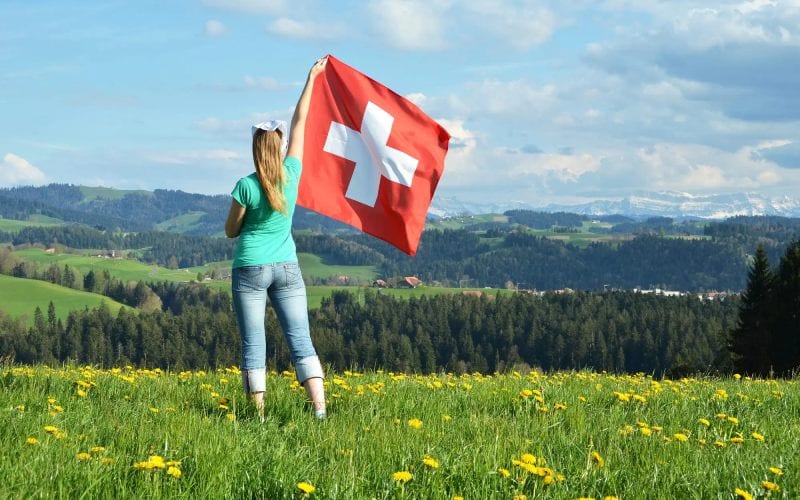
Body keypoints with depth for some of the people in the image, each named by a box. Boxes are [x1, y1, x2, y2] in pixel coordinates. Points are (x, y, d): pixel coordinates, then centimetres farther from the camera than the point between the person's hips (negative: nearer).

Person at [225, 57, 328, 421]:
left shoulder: (246, 186, -11)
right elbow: (299, 124, 8)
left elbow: (231, 231, 2)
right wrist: (311, 78, 17)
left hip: (250, 268, -3)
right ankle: (320, 409, -10)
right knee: (301, 340, 2)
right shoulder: (292, 175, -3)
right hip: (286, 268, 3)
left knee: (253, 345, 1)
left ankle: (260, 416, -1)